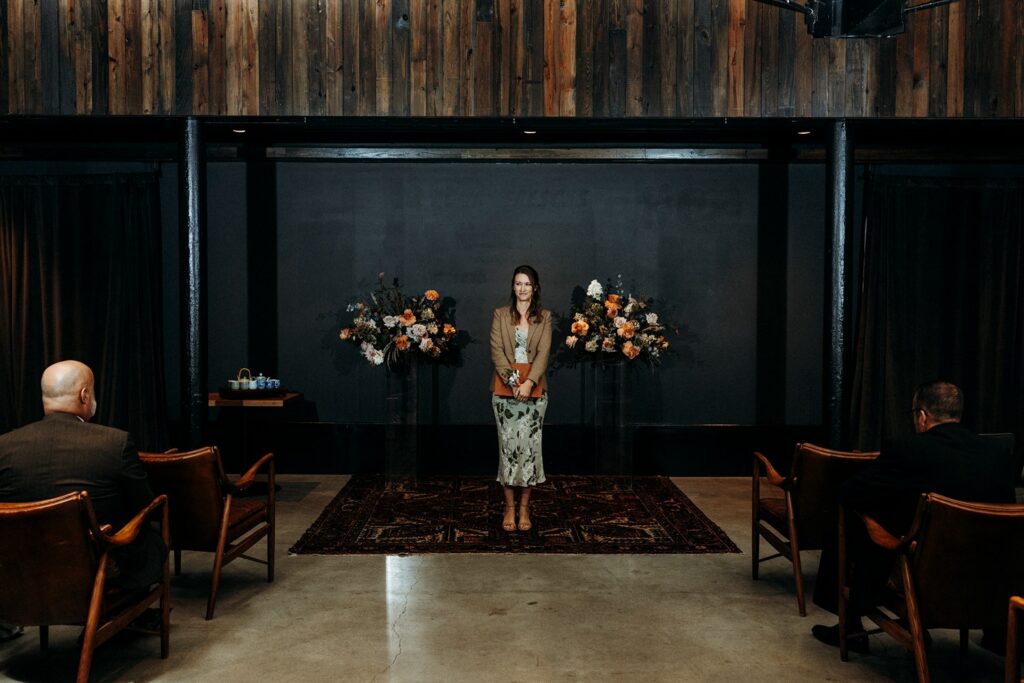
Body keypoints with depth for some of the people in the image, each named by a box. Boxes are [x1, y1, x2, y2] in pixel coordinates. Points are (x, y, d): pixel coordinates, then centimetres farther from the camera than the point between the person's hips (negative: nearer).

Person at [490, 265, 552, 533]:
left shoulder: (544, 317, 7)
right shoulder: (500, 314, 6)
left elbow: (543, 353, -4)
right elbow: (496, 350, -3)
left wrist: (529, 382, -19)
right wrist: (512, 380, -17)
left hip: (534, 390, 0)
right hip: (505, 389, 0)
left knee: (529, 445, 0)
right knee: (508, 445, 0)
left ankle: (525, 507, 9)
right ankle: (509, 507, 8)